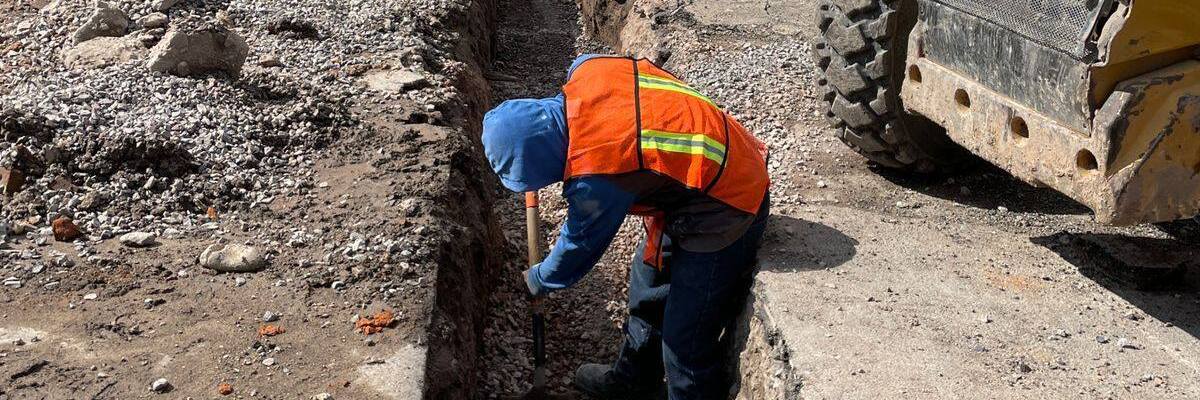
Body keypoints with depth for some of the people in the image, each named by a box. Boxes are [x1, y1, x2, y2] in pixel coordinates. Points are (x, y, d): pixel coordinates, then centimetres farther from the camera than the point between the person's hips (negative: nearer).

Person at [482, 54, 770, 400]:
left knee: (686, 339, -1)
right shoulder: (587, 71, -13)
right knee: (647, 286, 25)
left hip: (724, 213, -10)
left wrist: (539, 281, 10)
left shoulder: (597, 178, -31)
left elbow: (579, 248, -12)